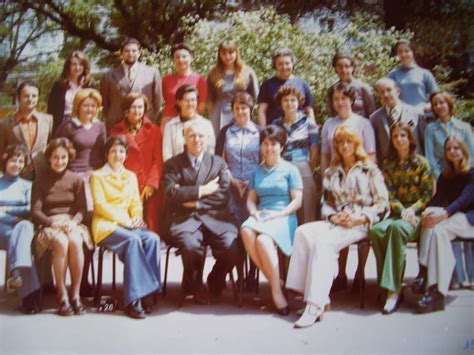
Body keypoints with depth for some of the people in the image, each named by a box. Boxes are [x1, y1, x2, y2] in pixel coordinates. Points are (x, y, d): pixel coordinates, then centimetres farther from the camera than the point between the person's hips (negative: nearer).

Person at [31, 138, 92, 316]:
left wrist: (73, 222, -13)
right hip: (48, 224, -1)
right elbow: (35, 211, 2)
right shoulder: (40, 181, 9)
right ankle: (62, 296, -28)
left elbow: (82, 208, 8)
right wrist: (53, 222, -15)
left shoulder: (76, 180, 12)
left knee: (75, 241, -34)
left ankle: (75, 294, -26)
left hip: (71, 223, 1)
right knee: (61, 242, -35)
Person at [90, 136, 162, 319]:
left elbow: (136, 204, 17)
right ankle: (133, 300, -35)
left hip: (128, 225, 5)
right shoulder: (98, 176, 7)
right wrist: (125, 220, -16)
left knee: (153, 238, -27)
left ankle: (145, 294, -29)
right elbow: (100, 205, -5)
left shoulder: (131, 176, 23)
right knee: (133, 239, -35)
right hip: (106, 225, -5)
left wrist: (137, 218, -6)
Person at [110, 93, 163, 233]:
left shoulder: (154, 130, 12)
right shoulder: (116, 131, 14)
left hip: (148, 189, 0)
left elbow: (158, 160, 5)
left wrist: (151, 183, -8)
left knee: (150, 226, -10)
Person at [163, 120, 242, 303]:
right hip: (185, 219, -2)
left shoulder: (218, 163, 18)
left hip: (215, 218, 2)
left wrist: (195, 202, -5)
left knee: (232, 248, -26)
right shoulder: (173, 164, 12)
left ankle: (215, 282, 8)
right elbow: (171, 193, -5)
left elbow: (223, 196, 4)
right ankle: (194, 286, -1)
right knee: (190, 245, -34)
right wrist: (203, 190, -6)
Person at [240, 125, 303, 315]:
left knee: (263, 239, -36)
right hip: (260, 216, 4)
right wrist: (254, 212, -3)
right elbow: (251, 199, 20)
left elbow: (297, 200, 1)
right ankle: (275, 280, -21)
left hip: (283, 217, -4)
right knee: (246, 231, -33)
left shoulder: (290, 169, 8)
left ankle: (276, 291, -22)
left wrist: (278, 214, -13)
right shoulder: (257, 171, 22)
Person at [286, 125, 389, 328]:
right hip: (336, 222, 5)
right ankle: (318, 296, -29)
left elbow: (382, 204, 2)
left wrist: (360, 217, -12)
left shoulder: (369, 170, 9)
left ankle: (316, 304, -38)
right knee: (303, 232, -27)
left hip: (360, 225, -5)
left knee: (323, 240, -33)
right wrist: (333, 217, -3)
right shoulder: (331, 173, 22)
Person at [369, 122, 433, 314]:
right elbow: (389, 195, 6)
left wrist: (412, 209, -14)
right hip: (397, 213, 3)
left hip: (417, 215, -3)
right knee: (376, 230, -31)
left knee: (397, 227, -37)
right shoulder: (388, 165, 13)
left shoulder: (421, 163, 5)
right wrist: (402, 210, -12)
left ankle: (393, 290, -36)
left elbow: (429, 193, 2)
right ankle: (389, 285, -24)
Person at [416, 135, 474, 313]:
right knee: (431, 222, -31)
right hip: (451, 217, 5)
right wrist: (428, 211, -20)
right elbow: (438, 198, 5)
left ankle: (436, 290, -41)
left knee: (438, 228, -34)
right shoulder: (445, 176, 19)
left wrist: (444, 213, -32)